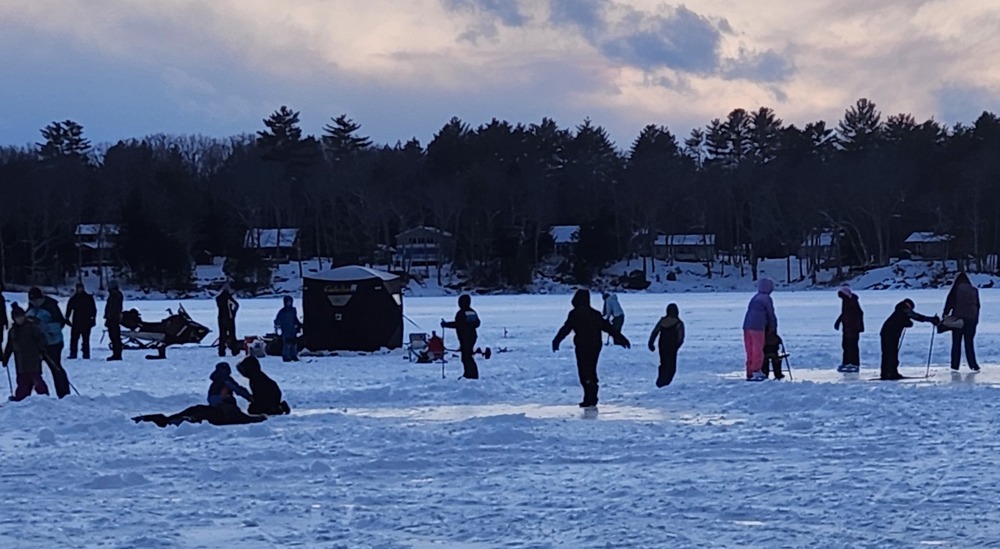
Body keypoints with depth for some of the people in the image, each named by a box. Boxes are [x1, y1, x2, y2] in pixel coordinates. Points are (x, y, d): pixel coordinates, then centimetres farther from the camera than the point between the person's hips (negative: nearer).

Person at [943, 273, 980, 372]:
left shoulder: (956, 289, -1)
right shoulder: (973, 290, 8)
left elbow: (950, 303, -7)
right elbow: (977, 305, 12)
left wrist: (945, 314, 0)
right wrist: (976, 319, 19)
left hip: (958, 319, -2)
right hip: (971, 319, 2)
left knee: (956, 342, 4)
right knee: (969, 343, 8)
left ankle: (955, 365, 3)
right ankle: (973, 365, 2)